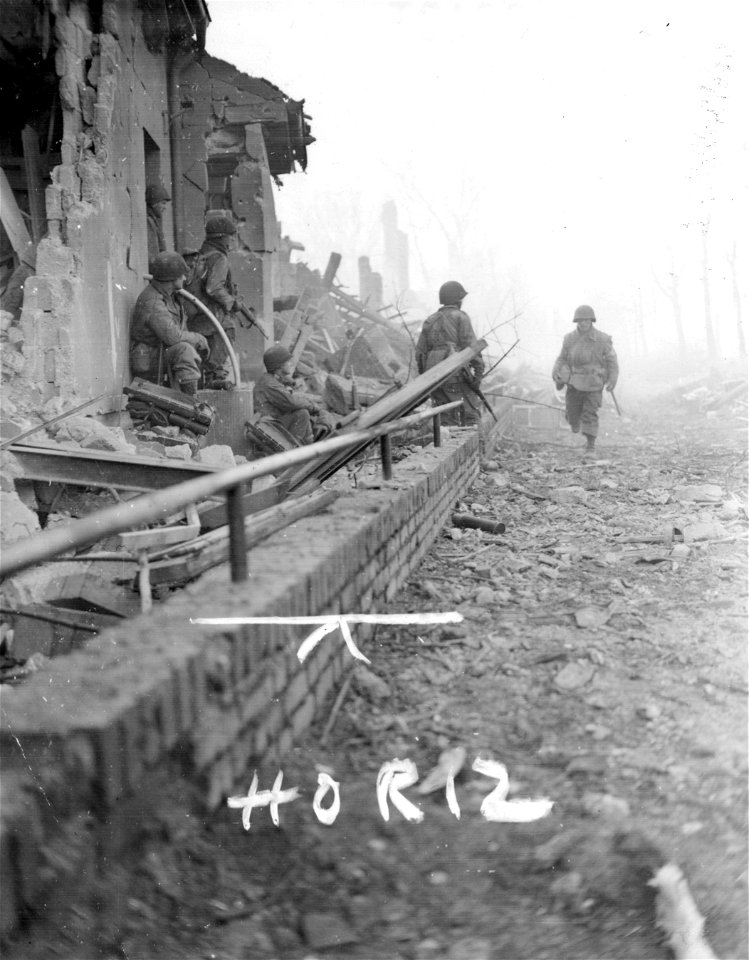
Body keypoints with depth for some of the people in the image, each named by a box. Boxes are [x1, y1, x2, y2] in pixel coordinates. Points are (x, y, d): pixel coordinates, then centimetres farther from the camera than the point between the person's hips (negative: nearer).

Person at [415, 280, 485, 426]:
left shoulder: (430, 321, 17)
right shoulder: (460, 317, 1)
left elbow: (420, 352, 13)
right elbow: (470, 345, -10)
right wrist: (479, 370, -9)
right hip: (456, 374, -5)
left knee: (446, 421, 7)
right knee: (470, 418, -3)